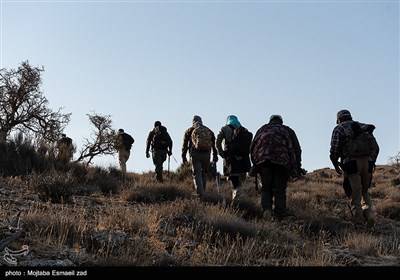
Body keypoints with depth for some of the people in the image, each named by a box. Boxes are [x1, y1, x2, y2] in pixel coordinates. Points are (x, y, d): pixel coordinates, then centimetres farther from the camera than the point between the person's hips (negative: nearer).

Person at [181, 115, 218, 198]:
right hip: (206, 154, 3)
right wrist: (215, 156, 17)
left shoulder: (189, 130, 9)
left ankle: (200, 192, -18)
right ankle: (202, 191, 19)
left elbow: (185, 144, 7)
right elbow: (214, 144, 14)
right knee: (204, 173, 15)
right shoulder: (209, 131, 17)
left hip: (195, 154, -3)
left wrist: (183, 156, 12)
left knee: (197, 174, -4)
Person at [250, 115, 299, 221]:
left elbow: (252, 147, 14)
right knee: (280, 190, 3)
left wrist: (255, 163, 20)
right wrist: (294, 170, 6)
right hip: (281, 161, -1)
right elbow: (291, 149, 8)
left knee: (266, 188, 9)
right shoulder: (284, 130, 18)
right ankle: (279, 216, -3)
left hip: (263, 160, 1)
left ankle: (267, 209, -13)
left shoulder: (263, 129, 23)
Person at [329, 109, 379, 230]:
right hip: (367, 162, 4)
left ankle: (359, 225, -5)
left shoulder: (338, 129, 10)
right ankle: (369, 214, -3)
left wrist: (336, 165, 12)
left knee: (355, 196, 0)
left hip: (351, 164, -4)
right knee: (364, 192, 20)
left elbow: (334, 150, -1)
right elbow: (376, 147, 18)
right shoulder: (361, 126, 24)